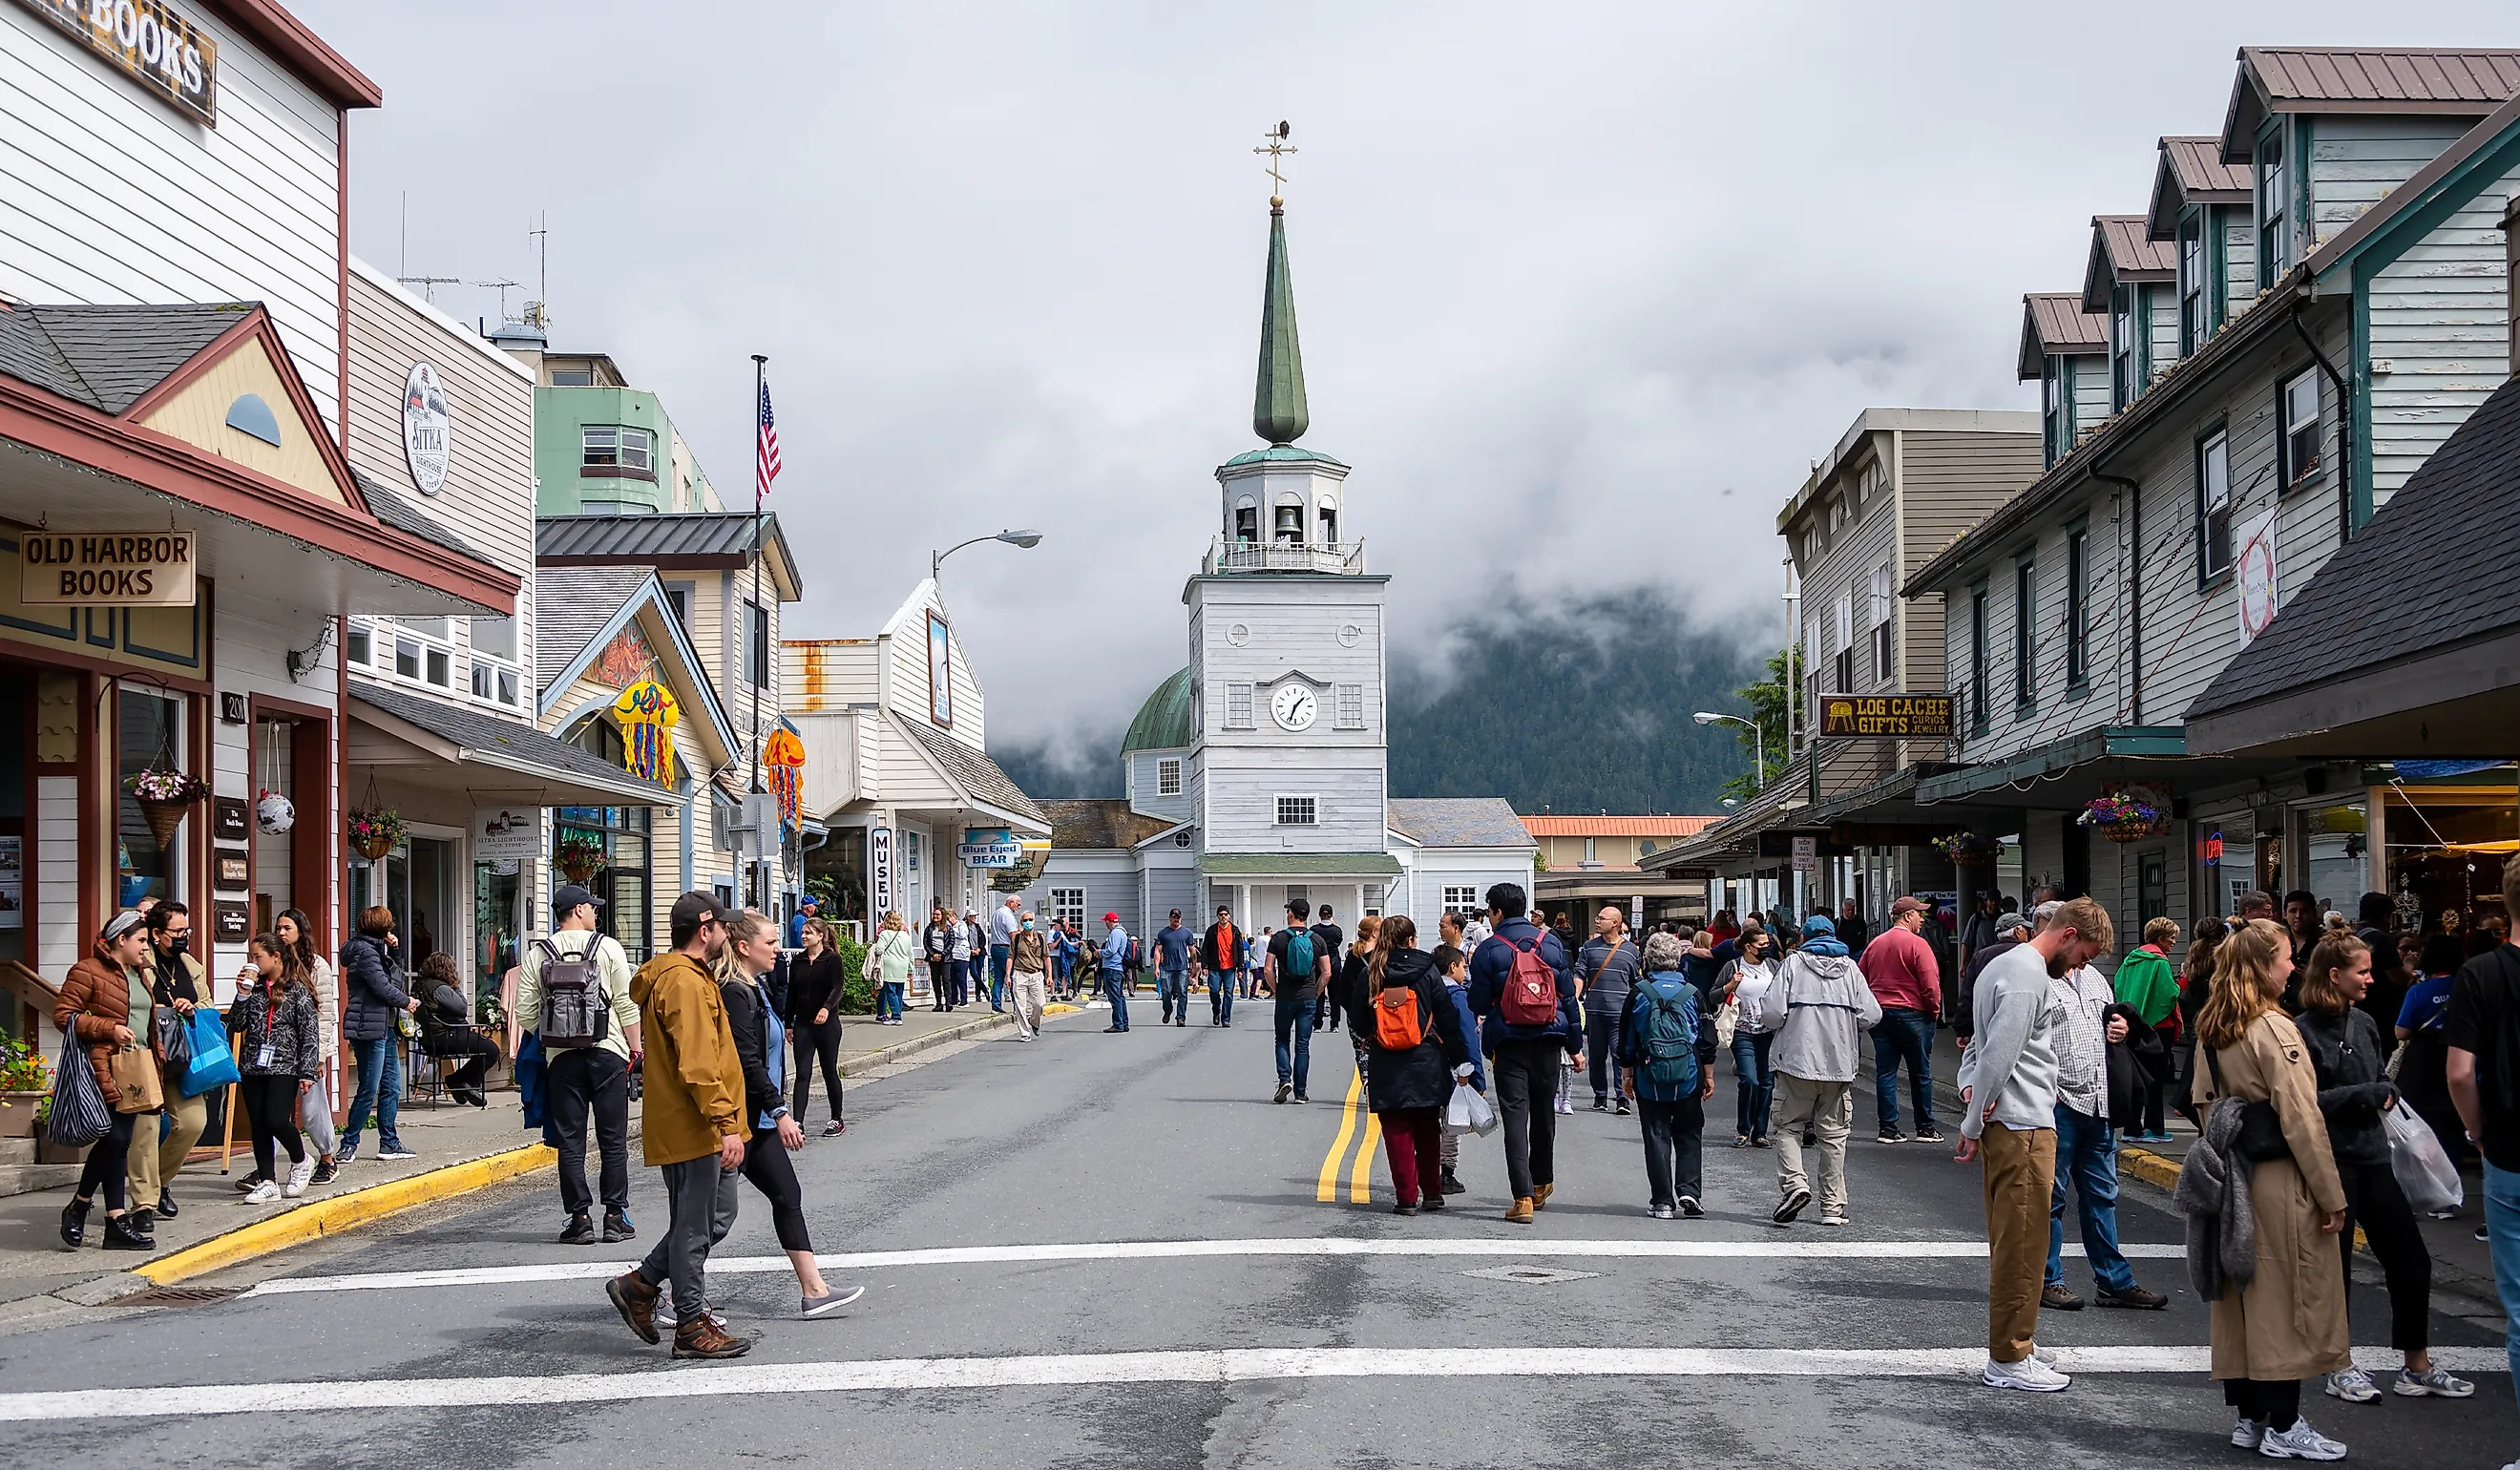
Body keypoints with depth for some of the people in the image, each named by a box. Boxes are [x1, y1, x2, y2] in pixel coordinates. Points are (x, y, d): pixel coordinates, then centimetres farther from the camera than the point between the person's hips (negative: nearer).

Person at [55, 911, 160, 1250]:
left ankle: (117, 1221, 6)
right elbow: (63, 1014, -11)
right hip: (108, 1066, -8)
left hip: (137, 1066, 8)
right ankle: (78, 1207, 4)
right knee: (114, 1139, -14)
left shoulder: (140, 974, 21)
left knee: (118, 1142, 7)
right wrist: (110, 1029, -17)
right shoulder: (88, 971, -5)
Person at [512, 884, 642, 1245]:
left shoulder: (537, 955, 3)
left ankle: (579, 1218, 5)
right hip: (608, 1052, -1)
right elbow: (627, 1005, -4)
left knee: (570, 1141, 6)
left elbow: (525, 1012, 0)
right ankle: (616, 1216, 6)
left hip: (561, 1057, 1)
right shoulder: (608, 948, -1)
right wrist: (635, 1048, 5)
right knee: (613, 1140, 5)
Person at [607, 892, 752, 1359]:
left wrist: (725, 1120, 25)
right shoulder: (684, 982, -18)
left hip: (694, 1126, 11)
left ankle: (639, 1285, 22)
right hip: (693, 1127, -11)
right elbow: (698, 1064, -25)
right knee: (694, 1227, -3)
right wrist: (726, 1123, -26)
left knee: (716, 1216, 16)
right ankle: (692, 1327, 4)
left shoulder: (687, 976, 17)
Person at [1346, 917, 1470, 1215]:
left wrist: (1367, 1040, 29)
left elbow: (1357, 1024, 7)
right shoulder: (1427, 972, -3)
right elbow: (1448, 1019, -1)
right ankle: (1432, 1192, 19)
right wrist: (1460, 1060, 5)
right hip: (1426, 1065, 0)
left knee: (1397, 1132, 5)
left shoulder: (1371, 975, -1)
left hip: (1386, 1068, 0)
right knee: (1428, 1130, 14)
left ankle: (1406, 1198, 1)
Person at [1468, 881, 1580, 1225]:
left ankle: (1523, 1198, -11)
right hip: (1549, 1041, 4)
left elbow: (1478, 1005, -5)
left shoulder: (1488, 950, -6)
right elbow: (1568, 995, 7)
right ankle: (1542, 1184, 33)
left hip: (1509, 1043, -4)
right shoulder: (1551, 942, 4)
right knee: (1543, 1112, 18)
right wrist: (1575, 1046, 13)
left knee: (1515, 1116, -3)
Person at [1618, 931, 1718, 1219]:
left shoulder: (1638, 993, -1)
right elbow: (1708, 1039, 4)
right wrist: (1709, 1076, 13)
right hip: (1688, 1077, 0)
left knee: (1656, 1137, 4)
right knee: (1689, 1135, 12)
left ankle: (1662, 1201, 4)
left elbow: (1626, 1040, 3)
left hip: (1649, 1079, 0)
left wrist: (1626, 1075, 13)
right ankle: (1689, 1191, -3)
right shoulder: (1692, 993, 1)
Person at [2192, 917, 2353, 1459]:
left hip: (2232, 1175, 8)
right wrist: (2332, 1196, -12)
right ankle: (2283, 1428, 5)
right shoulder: (2275, 1030, -17)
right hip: (2280, 1180, -8)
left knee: (2241, 1296, 13)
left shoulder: (2210, 1030, 8)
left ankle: (2249, 1417, 20)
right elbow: (2302, 1121, -17)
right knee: (2285, 1299, 0)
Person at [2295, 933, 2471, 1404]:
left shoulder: (2364, 1024, 8)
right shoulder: (2303, 1031, -12)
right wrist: (2363, 1095, -19)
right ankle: (2340, 1369, 17)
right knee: (2334, 1264, 4)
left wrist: (2385, 1093, 2)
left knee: (2410, 1260, 8)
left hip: (2371, 1157, 7)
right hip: (2331, 1161, -7)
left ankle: (2417, 1367, 20)